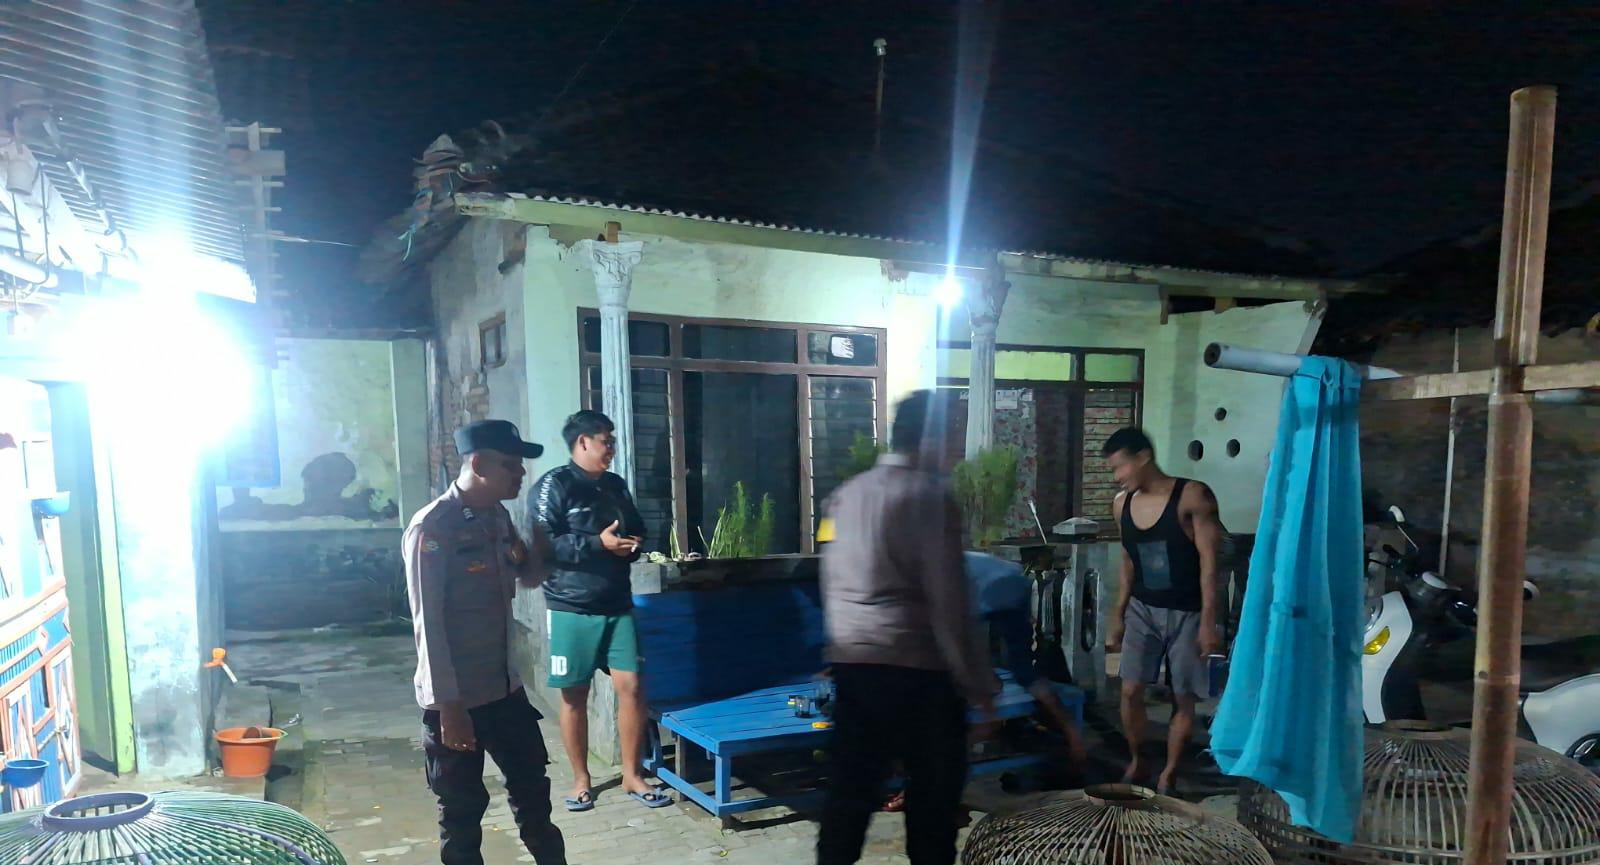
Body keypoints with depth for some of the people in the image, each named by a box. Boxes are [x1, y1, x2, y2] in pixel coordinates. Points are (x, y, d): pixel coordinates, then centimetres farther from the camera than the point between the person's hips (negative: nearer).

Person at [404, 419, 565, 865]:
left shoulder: (498, 517, 4)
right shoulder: (432, 528, -18)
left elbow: (530, 578, 20)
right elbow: (428, 623, -20)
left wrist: (534, 554, -4)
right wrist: (449, 707, -20)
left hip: (505, 688, 7)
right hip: (456, 698, -7)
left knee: (533, 786, 20)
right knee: (463, 810, 8)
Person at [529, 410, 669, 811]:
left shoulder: (616, 486, 14)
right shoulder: (553, 485, -7)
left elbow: (638, 532, 24)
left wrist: (633, 545, 0)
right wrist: (598, 543, -19)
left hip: (618, 606, 5)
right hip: (572, 608, -5)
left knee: (631, 686, 1)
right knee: (574, 695, 6)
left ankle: (633, 775, 15)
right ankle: (581, 779, 22)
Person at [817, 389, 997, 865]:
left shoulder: (848, 493, 8)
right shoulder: (930, 496, -12)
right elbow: (948, 600, -14)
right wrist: (977, 682, -7)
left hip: (851, 660, 6)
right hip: (917, 663, -6)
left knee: (852, 781, 14)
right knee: (934, 784, 12)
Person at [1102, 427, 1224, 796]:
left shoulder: (1193, 496, -15)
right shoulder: (1122, 504, 2)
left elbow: (1209, 562, -15)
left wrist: (1208, 622, -18)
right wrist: (1117, 617, 14)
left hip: (1186, 613, -4)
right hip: (1142, 610, 4)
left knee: (1184, 698, 4)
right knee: (1130, 690, -2)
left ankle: (1169, 773, 20)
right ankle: (1134, 762, 19)